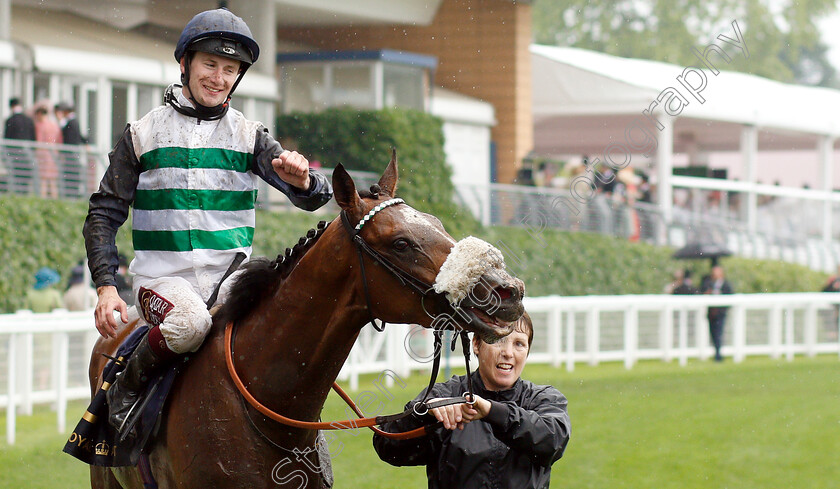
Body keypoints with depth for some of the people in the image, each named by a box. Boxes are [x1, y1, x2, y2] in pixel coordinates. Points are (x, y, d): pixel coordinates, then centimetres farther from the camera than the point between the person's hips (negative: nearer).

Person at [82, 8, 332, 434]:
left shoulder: (250, 137, 8)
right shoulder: (142, 135, 6)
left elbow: (313, 198, -3)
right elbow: (104, 213, 8)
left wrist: (302, 179, -28)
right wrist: (105, 286, -6)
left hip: (233, 276, 2)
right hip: (165, 276, -2)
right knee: (189, 323, -36)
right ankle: (125, 390, -10)